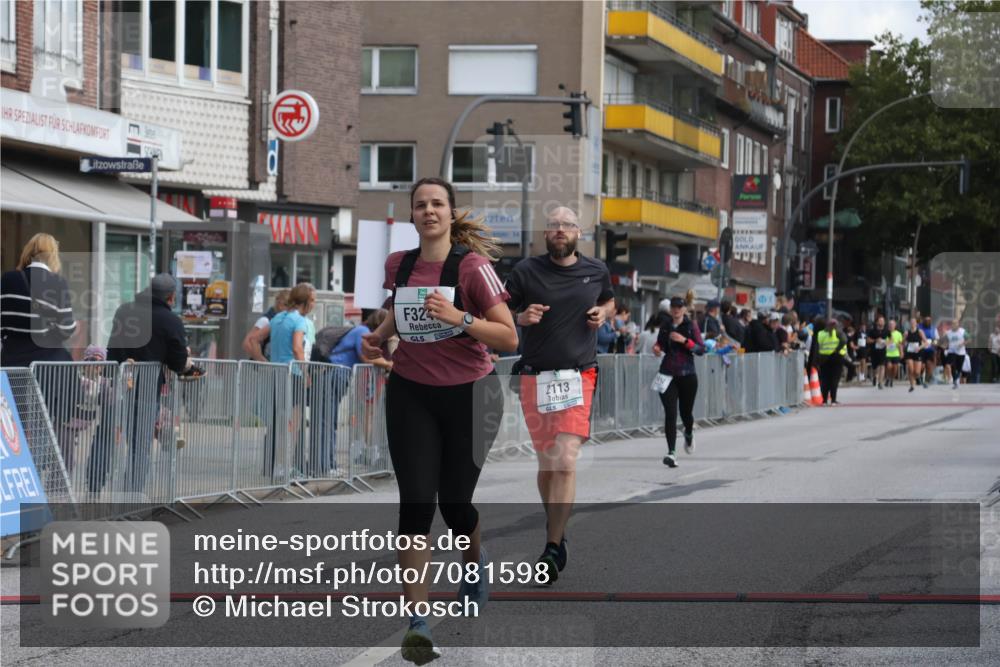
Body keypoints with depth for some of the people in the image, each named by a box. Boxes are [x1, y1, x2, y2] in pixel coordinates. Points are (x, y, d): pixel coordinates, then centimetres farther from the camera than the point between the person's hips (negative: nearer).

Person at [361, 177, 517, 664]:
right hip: (410, 395, 2)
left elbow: (508, 337, -14)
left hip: (468, 395, -2)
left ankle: (475, 563, 45)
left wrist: (459, 317, -27)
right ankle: (417, 623, -11)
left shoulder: (472, 266, -12)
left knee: (455, 502, 7)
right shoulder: (398, 265, 2)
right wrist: (379, 335, 5)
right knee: (415, 504, -10)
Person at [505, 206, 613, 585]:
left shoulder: (596, 272, 8)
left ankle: (553, 549, -14)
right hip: (535, 377, 1)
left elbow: (609, 299, 28)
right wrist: (522, 318, -13)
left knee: (565, 460, -15)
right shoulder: (527, 272, 2)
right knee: (546, 461, 10)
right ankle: (556, 529, 32)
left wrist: (602, 314, 6)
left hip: (578, 376, -1)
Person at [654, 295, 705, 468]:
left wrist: (685, 340, -20)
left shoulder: (691, 326, -2)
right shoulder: (665, 324, 8)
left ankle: (689, 433, 45)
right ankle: (671, 452, -13)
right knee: (670, 413, -10)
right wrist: (658, 347, 2)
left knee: (686, 411, 9)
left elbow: (701, 349, -8)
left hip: (687, 375, -2)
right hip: (668, 374, 2)